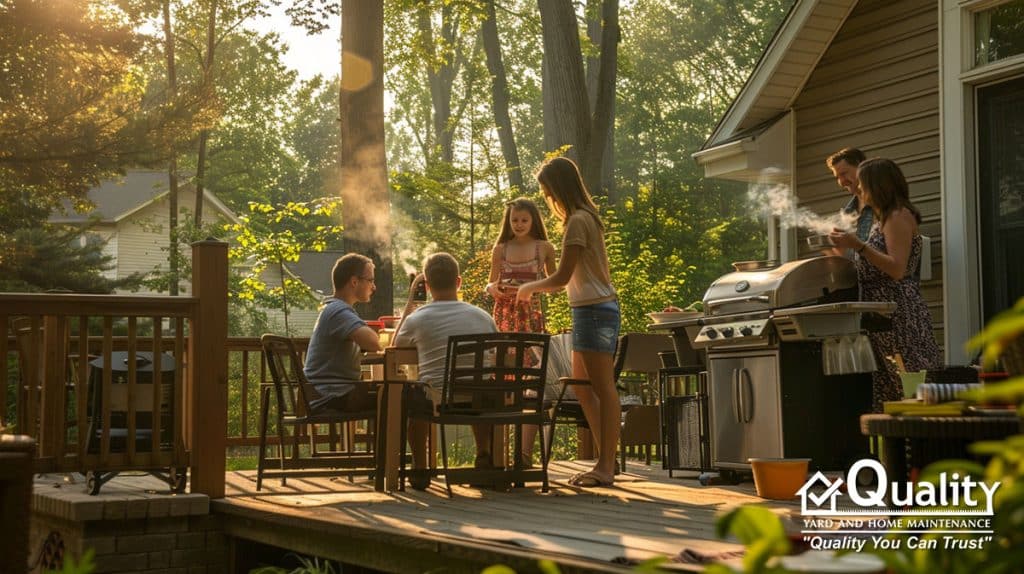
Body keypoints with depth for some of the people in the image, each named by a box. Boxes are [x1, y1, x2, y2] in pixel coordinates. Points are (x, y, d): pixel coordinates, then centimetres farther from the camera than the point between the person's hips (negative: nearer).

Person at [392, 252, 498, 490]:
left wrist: (409, 305, 21)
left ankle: (420, 470, 27)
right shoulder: (482, 316, 2)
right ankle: (484, 456, 32)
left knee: (411, 396, 31)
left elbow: (396, 346, 17)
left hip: (437, 401, -2)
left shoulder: (417, 319, -4)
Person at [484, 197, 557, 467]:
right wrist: (492, 289, -10)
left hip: (532, 316, -1)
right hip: (503, 316, 2)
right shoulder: (500, 249, 9)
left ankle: (526, 450, -6)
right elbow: (490, 285, 14)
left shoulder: (544, 248, 5)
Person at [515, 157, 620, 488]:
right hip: (593, 308, 11)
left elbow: (562, 277, -15)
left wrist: (530, 287, 2)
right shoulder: (586, 217, 16)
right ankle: (606, 460, 15)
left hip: (594, 310, -11)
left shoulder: (577, 221, -14)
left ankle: (606, 465, -6)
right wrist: (538, 287, 20)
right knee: (583, 388, 13)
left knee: (603, 388, -8)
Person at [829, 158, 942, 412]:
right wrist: (846, 247, 18)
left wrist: (858, 246, -22)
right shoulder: (885, 218, 20)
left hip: (899, 313, -10)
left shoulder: (899, 216, -9)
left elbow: (897, 269, -19)